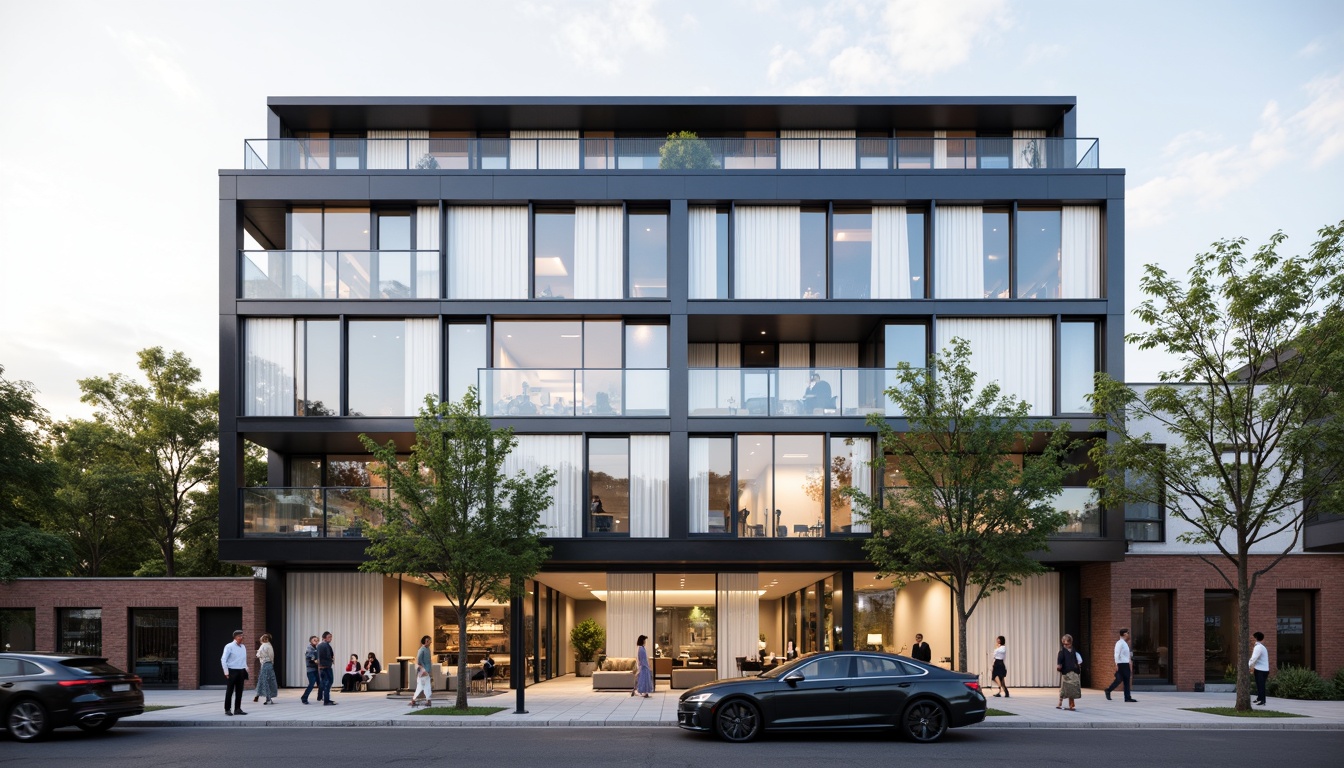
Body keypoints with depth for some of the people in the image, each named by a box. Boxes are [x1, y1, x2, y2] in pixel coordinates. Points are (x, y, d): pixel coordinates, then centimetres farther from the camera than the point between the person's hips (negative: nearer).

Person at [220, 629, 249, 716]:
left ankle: (237, 709, 12)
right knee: (230, 691, -1)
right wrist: (226, 672, -13)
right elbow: (223, 660, -8)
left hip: (241, 672, 6)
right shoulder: (229, 647, -6)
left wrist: (246, 672, 14)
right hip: (232, 671, -5)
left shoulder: (243, 647, 13)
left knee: (239, 691, 6)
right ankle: (227, 709, 7)